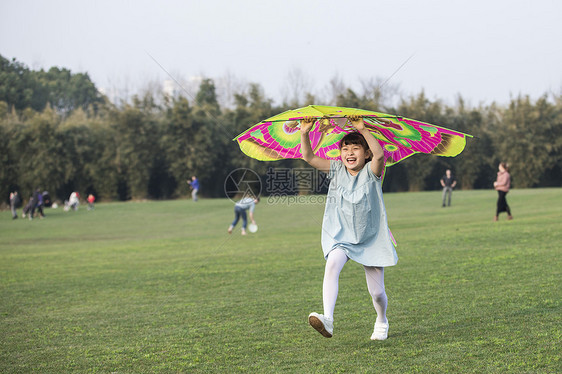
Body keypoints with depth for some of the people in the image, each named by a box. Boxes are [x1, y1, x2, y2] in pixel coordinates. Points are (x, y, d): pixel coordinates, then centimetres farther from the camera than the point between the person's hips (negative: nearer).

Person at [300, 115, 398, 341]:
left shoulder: (371, 172, -8)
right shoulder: (336, 170, 1)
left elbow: (379, 154, -30)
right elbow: (308, 157, -3)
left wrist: (363, 130, -34)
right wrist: (305, 133, -17)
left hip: (370, 239, -1)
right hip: (341, 236, 1)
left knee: (377, 292, 4)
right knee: (332, 264, -32)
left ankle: (381, 322, 36)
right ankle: (327, 319, -40)